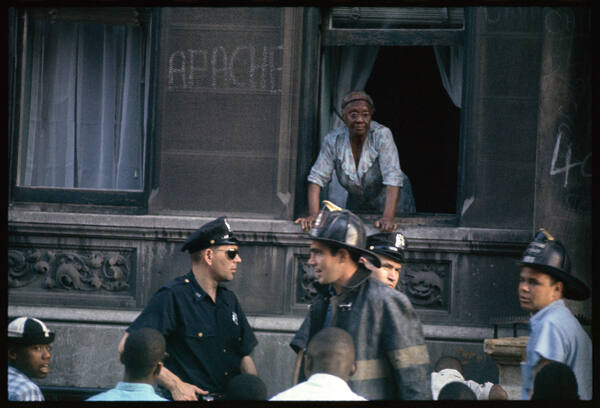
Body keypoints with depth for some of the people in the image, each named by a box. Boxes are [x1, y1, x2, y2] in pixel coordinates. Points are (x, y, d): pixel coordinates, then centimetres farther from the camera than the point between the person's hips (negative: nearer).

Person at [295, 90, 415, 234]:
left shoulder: (382, 135, -23)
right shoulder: (333, 140, -14)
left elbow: (392, 179, -31)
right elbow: (317, 178, -14)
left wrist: (388, 218, -42)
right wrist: (313, 215, -28)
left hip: (392, 200, -3)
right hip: (357, 203, 3)